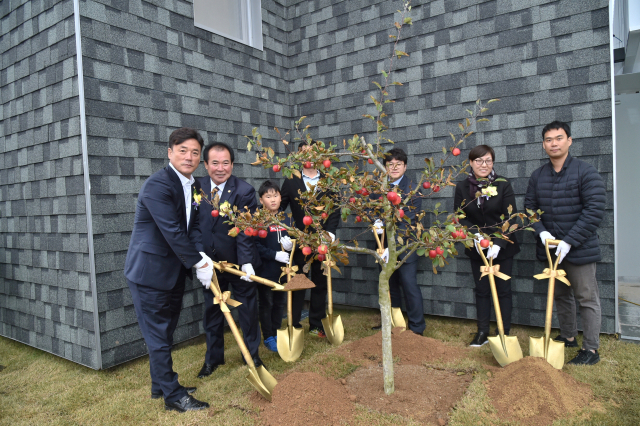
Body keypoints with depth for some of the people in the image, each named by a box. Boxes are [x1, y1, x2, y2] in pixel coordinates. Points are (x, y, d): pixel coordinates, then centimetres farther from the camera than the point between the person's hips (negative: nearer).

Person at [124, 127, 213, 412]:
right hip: (150, 272, -9)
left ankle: (160, 385, 37)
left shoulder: (192, 186, 7)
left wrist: (202, 257, -13)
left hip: (173, 272, 9)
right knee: (158, 335, 4)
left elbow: (193, 227, 3)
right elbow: (173, 232, -25)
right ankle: (173, 395, 17)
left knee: (165, 333, 20)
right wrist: (199, 263, -19)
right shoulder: (157, 185, -21)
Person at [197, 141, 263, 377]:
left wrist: (247, 262, -27)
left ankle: (252, 354, 31)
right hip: (210, 262, 3)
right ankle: (213, 358, 34)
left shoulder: (244, 191, -14)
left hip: (238, 262, -3)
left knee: (248, 308, 11)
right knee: (212, 310, 15)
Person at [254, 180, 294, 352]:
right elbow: (256, 246, -15)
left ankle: (276, 333, 32)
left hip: (283, 269, 5)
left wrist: (291, 244, -10)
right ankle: (268, 337, 22)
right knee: (266, 304, 8)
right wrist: (275, 255, -21)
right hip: (265, 270, -5)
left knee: (280, 303, 16)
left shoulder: (287, 219, 5)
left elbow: (294, 239, 13)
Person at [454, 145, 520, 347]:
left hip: (502, 248, -2)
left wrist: (498, 244, -21)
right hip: (476, 249, 2)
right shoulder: (462, 188, -2)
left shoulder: (503, 185, -7)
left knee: (503, 290, 6)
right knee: (481, 290, 11)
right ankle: (482, 332, 23)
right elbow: (460, 218, -2)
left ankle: (505, 333, 18)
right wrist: (475, 233, -20)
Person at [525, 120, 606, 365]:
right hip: (550, 249, 5)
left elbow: (594, 211, -14)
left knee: (587, 298, 4)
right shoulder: (537, 176, 6)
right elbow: (530, 208, 8)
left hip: (580, 249, -5)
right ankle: (568, 338, 35)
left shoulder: (586, 173, -9)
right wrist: (541, 232, -10)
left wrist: (569, 242, -19)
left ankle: (591, 349, 15)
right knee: (561, 296, 18)